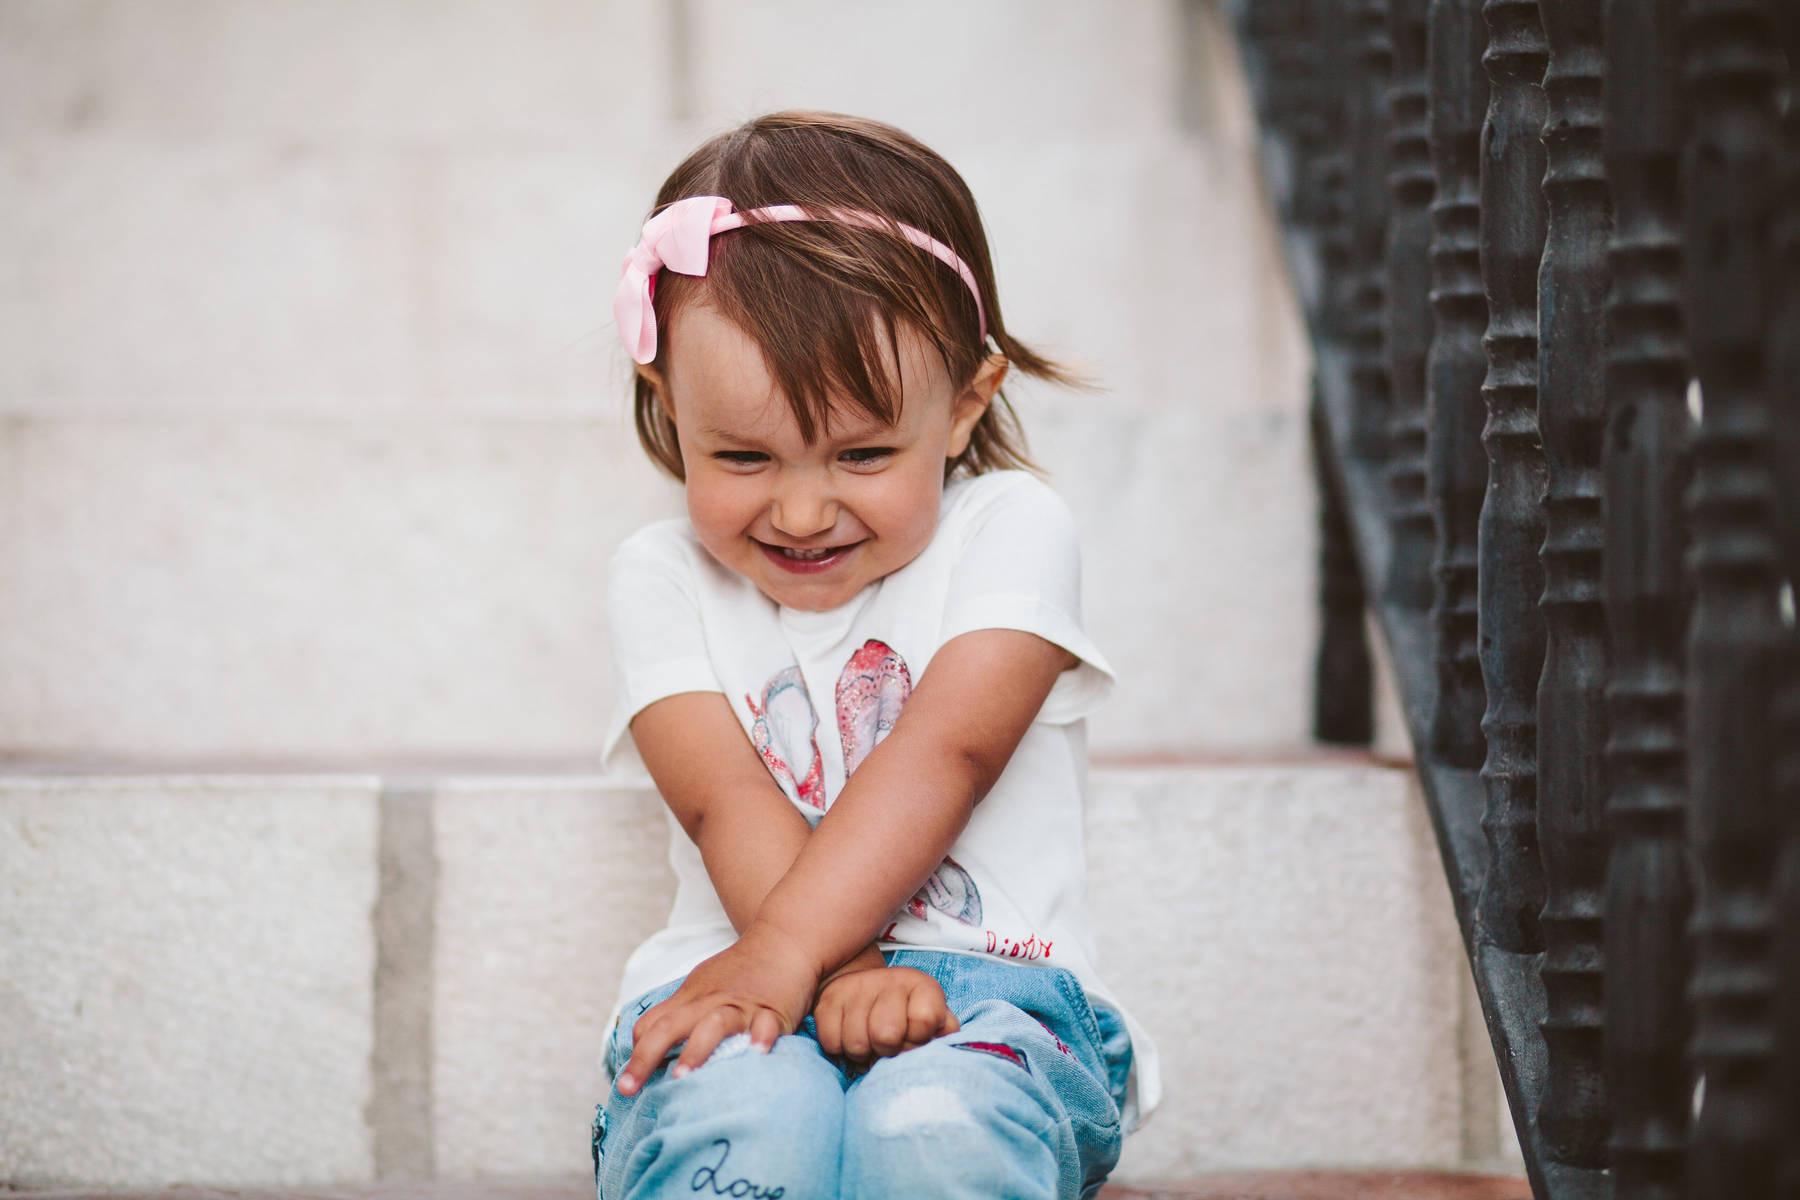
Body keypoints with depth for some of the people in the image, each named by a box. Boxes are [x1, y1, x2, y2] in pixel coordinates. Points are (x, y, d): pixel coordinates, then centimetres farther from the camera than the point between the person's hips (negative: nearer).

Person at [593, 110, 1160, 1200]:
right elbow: (725, 803, -4)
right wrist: (845, 973, -23)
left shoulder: (1011, 529, 5)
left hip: (992, 991, -1)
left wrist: (786, 951, -23)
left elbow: (943, 752, -9)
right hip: (742, 1011, 1)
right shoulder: (664, 580, 11)